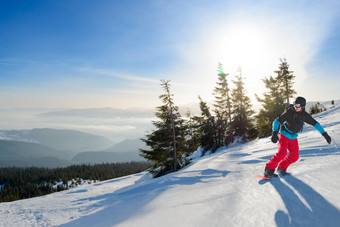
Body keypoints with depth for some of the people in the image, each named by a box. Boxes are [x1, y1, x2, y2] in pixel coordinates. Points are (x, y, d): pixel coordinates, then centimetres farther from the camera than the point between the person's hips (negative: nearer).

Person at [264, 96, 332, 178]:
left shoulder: (304, 115, -6)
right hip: (284, 135, -5)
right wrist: (274, 133, -36)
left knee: (294, 157, 0)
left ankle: (281, 168, 18)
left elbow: (315, 123, 3)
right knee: (281, 154, -20)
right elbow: (277, 121, -22)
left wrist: (325, 134, 1)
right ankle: (268, 170, -12)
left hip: (294, 138, 6)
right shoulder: (289, 112, -20)